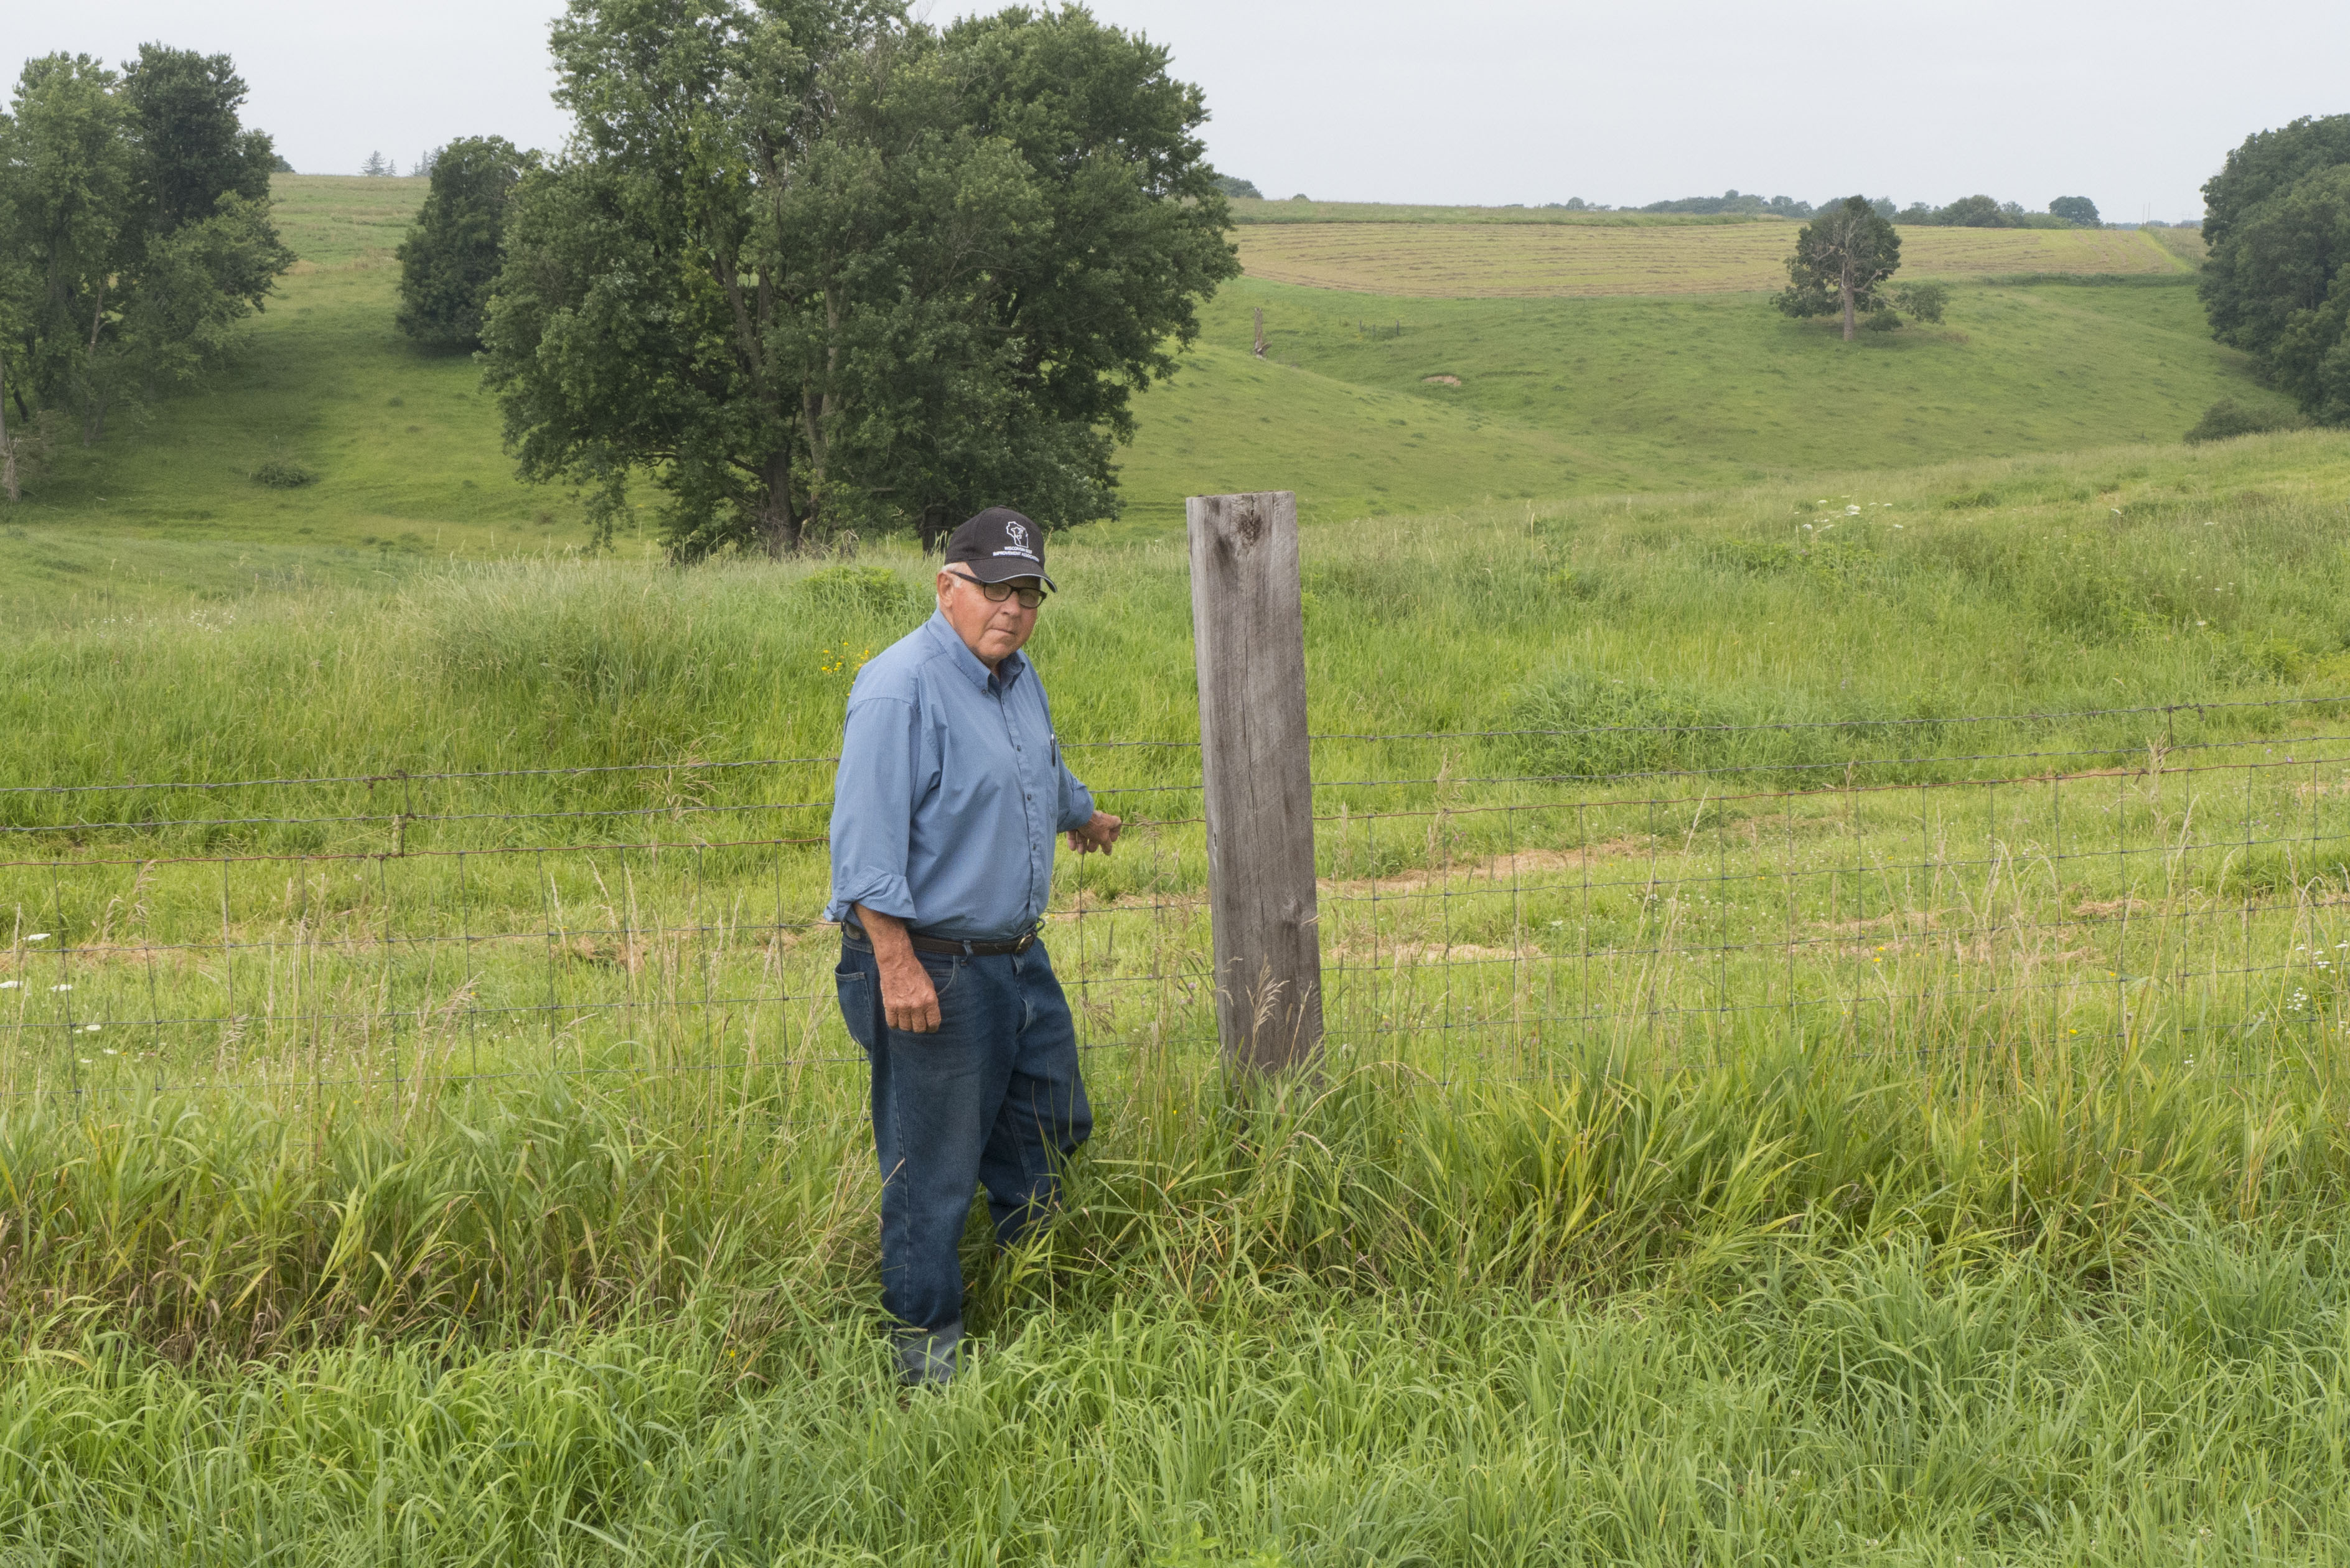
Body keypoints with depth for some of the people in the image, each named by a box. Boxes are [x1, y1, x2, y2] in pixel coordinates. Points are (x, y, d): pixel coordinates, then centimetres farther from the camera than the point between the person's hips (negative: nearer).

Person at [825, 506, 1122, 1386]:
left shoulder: (1019, 679, 11)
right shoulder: (901, 689, -18)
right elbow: (867, 841, -24)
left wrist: (1082, 818, 52)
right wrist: (897, 965, -28)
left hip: (1021, 960, 9)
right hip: (931, 970, -9)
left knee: (1052, 1133, 20)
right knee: (933, 1174, -1)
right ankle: (926, 1360, 12)